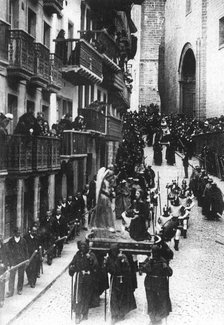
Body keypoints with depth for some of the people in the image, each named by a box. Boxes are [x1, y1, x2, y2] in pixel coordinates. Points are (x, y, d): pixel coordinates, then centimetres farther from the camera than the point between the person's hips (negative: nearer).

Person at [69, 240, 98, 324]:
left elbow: (95, 266, -12)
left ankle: (85, 313, 28)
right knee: (78, 296, -5)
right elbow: (72, 264, 10)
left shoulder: (91, 255, -3)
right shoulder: (78, 255, 2)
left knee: (87, 297, 10)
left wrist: (91, 259, -28)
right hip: (80, 276, 0)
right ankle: (78, 315, 3)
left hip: (89, 278, 0)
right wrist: (71, 268, -11)